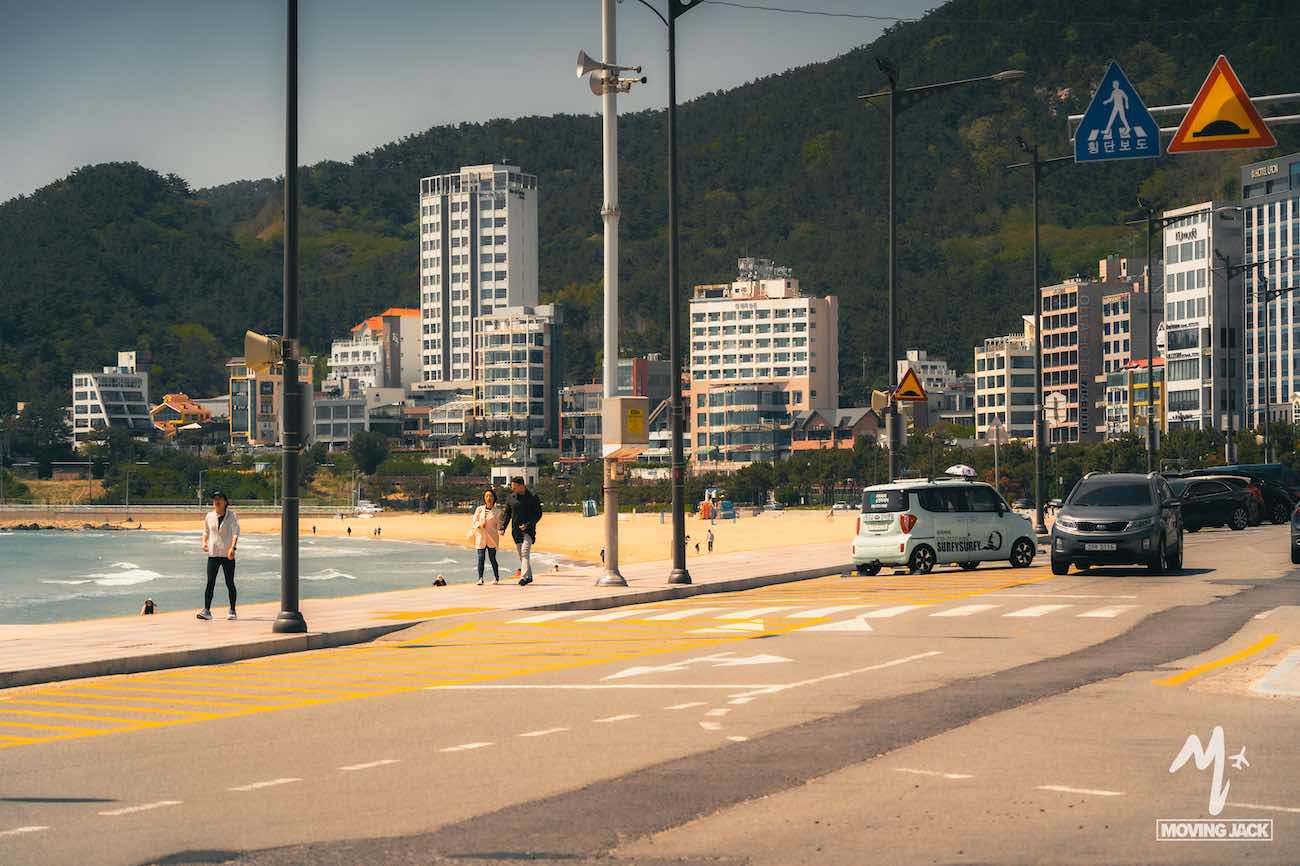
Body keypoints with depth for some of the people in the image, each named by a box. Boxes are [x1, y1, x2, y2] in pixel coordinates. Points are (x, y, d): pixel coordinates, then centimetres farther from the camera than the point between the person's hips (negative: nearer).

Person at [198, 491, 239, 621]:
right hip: (213, 554, 3)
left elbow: (235, 532, -11)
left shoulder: (231, 516, -2)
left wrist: (232, 547, -25)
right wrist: (204, 542, 4)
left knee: (230, 583, 3)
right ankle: (206, 610, -7)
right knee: (210, 582, -6)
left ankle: (232, 611, 12)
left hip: (227, 554, -3)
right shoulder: (209, 516, 9)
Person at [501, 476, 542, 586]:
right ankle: (529, 576, 19)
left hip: (528, 529, -5)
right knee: (521, 554, 8)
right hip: (516, 530, 5)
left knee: (525, 552, -18)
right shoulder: (511, 498, 7)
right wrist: (503, 527, -3)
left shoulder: (532, 497, -5)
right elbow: (507, 514, 11)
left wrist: (528, 525, -15)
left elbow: (538, 514, -4)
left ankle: (524, 576, -25)